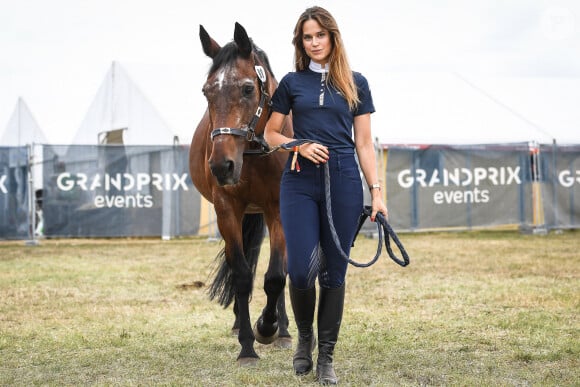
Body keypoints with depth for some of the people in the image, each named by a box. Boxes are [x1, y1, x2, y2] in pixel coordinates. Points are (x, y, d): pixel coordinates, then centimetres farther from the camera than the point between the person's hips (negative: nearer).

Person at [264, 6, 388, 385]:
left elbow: (364, 143, 8)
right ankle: (305, 337, 19)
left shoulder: (355, 83, 9)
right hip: (300, 182, 0)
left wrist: (376, 191, 0)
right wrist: (300, 146, -7)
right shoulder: (292, 82, 9)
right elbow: (270, 133, 13)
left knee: (334, 272, 2)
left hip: (343, 182, 0)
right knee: (301, 270, -9)